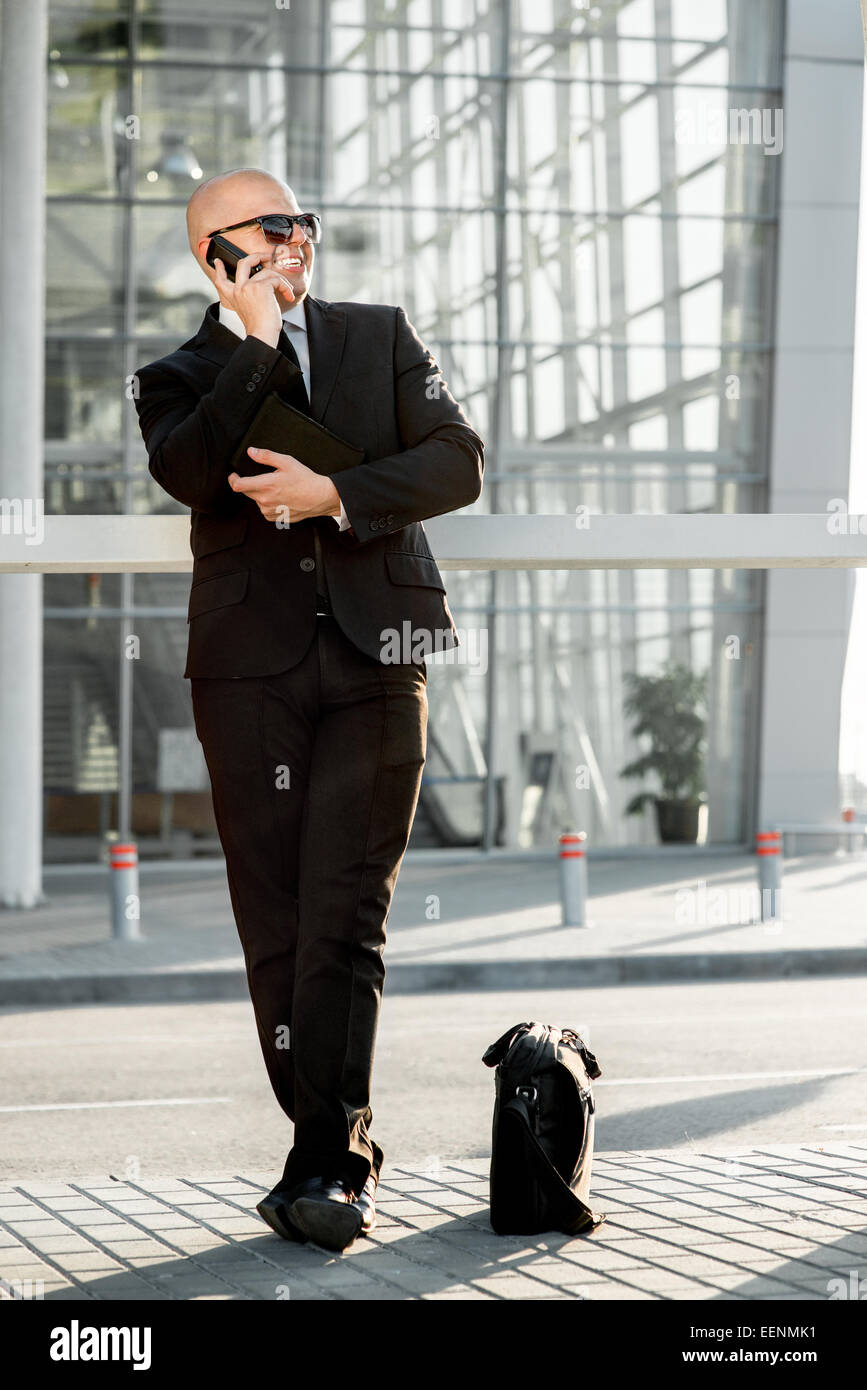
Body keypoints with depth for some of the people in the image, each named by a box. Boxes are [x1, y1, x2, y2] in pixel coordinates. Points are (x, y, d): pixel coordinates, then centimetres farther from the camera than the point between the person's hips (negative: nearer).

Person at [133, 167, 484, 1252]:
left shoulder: (382, 337, 17)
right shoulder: (180, 377, 12)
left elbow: (459, 462, 5)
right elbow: (191, 472, -11)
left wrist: (332, 494, -6)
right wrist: (253, 340, -9)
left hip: (375, 661, 0)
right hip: (251, 668, 0)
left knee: (346, 917, -10)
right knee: (277, 926, 0)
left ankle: (324, 1163, -12)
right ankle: (343, 1158, 10)